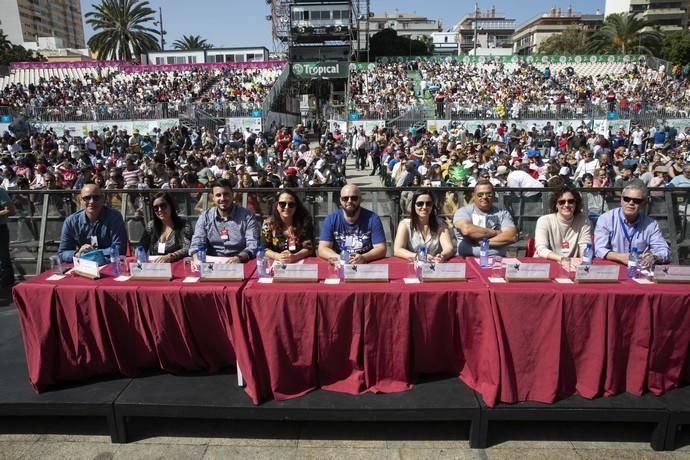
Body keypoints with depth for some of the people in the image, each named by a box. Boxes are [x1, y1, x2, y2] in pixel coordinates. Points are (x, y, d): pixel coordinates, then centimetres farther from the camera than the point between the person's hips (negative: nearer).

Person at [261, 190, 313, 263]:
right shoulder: (268, 223, 0)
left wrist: (294, 257, -24)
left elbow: (309, 248, -6)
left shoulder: (304, 221, -4)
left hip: (302, 262, -1)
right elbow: (264, 249, -2)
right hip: (276, 263, 1)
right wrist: (279, 256, -21)